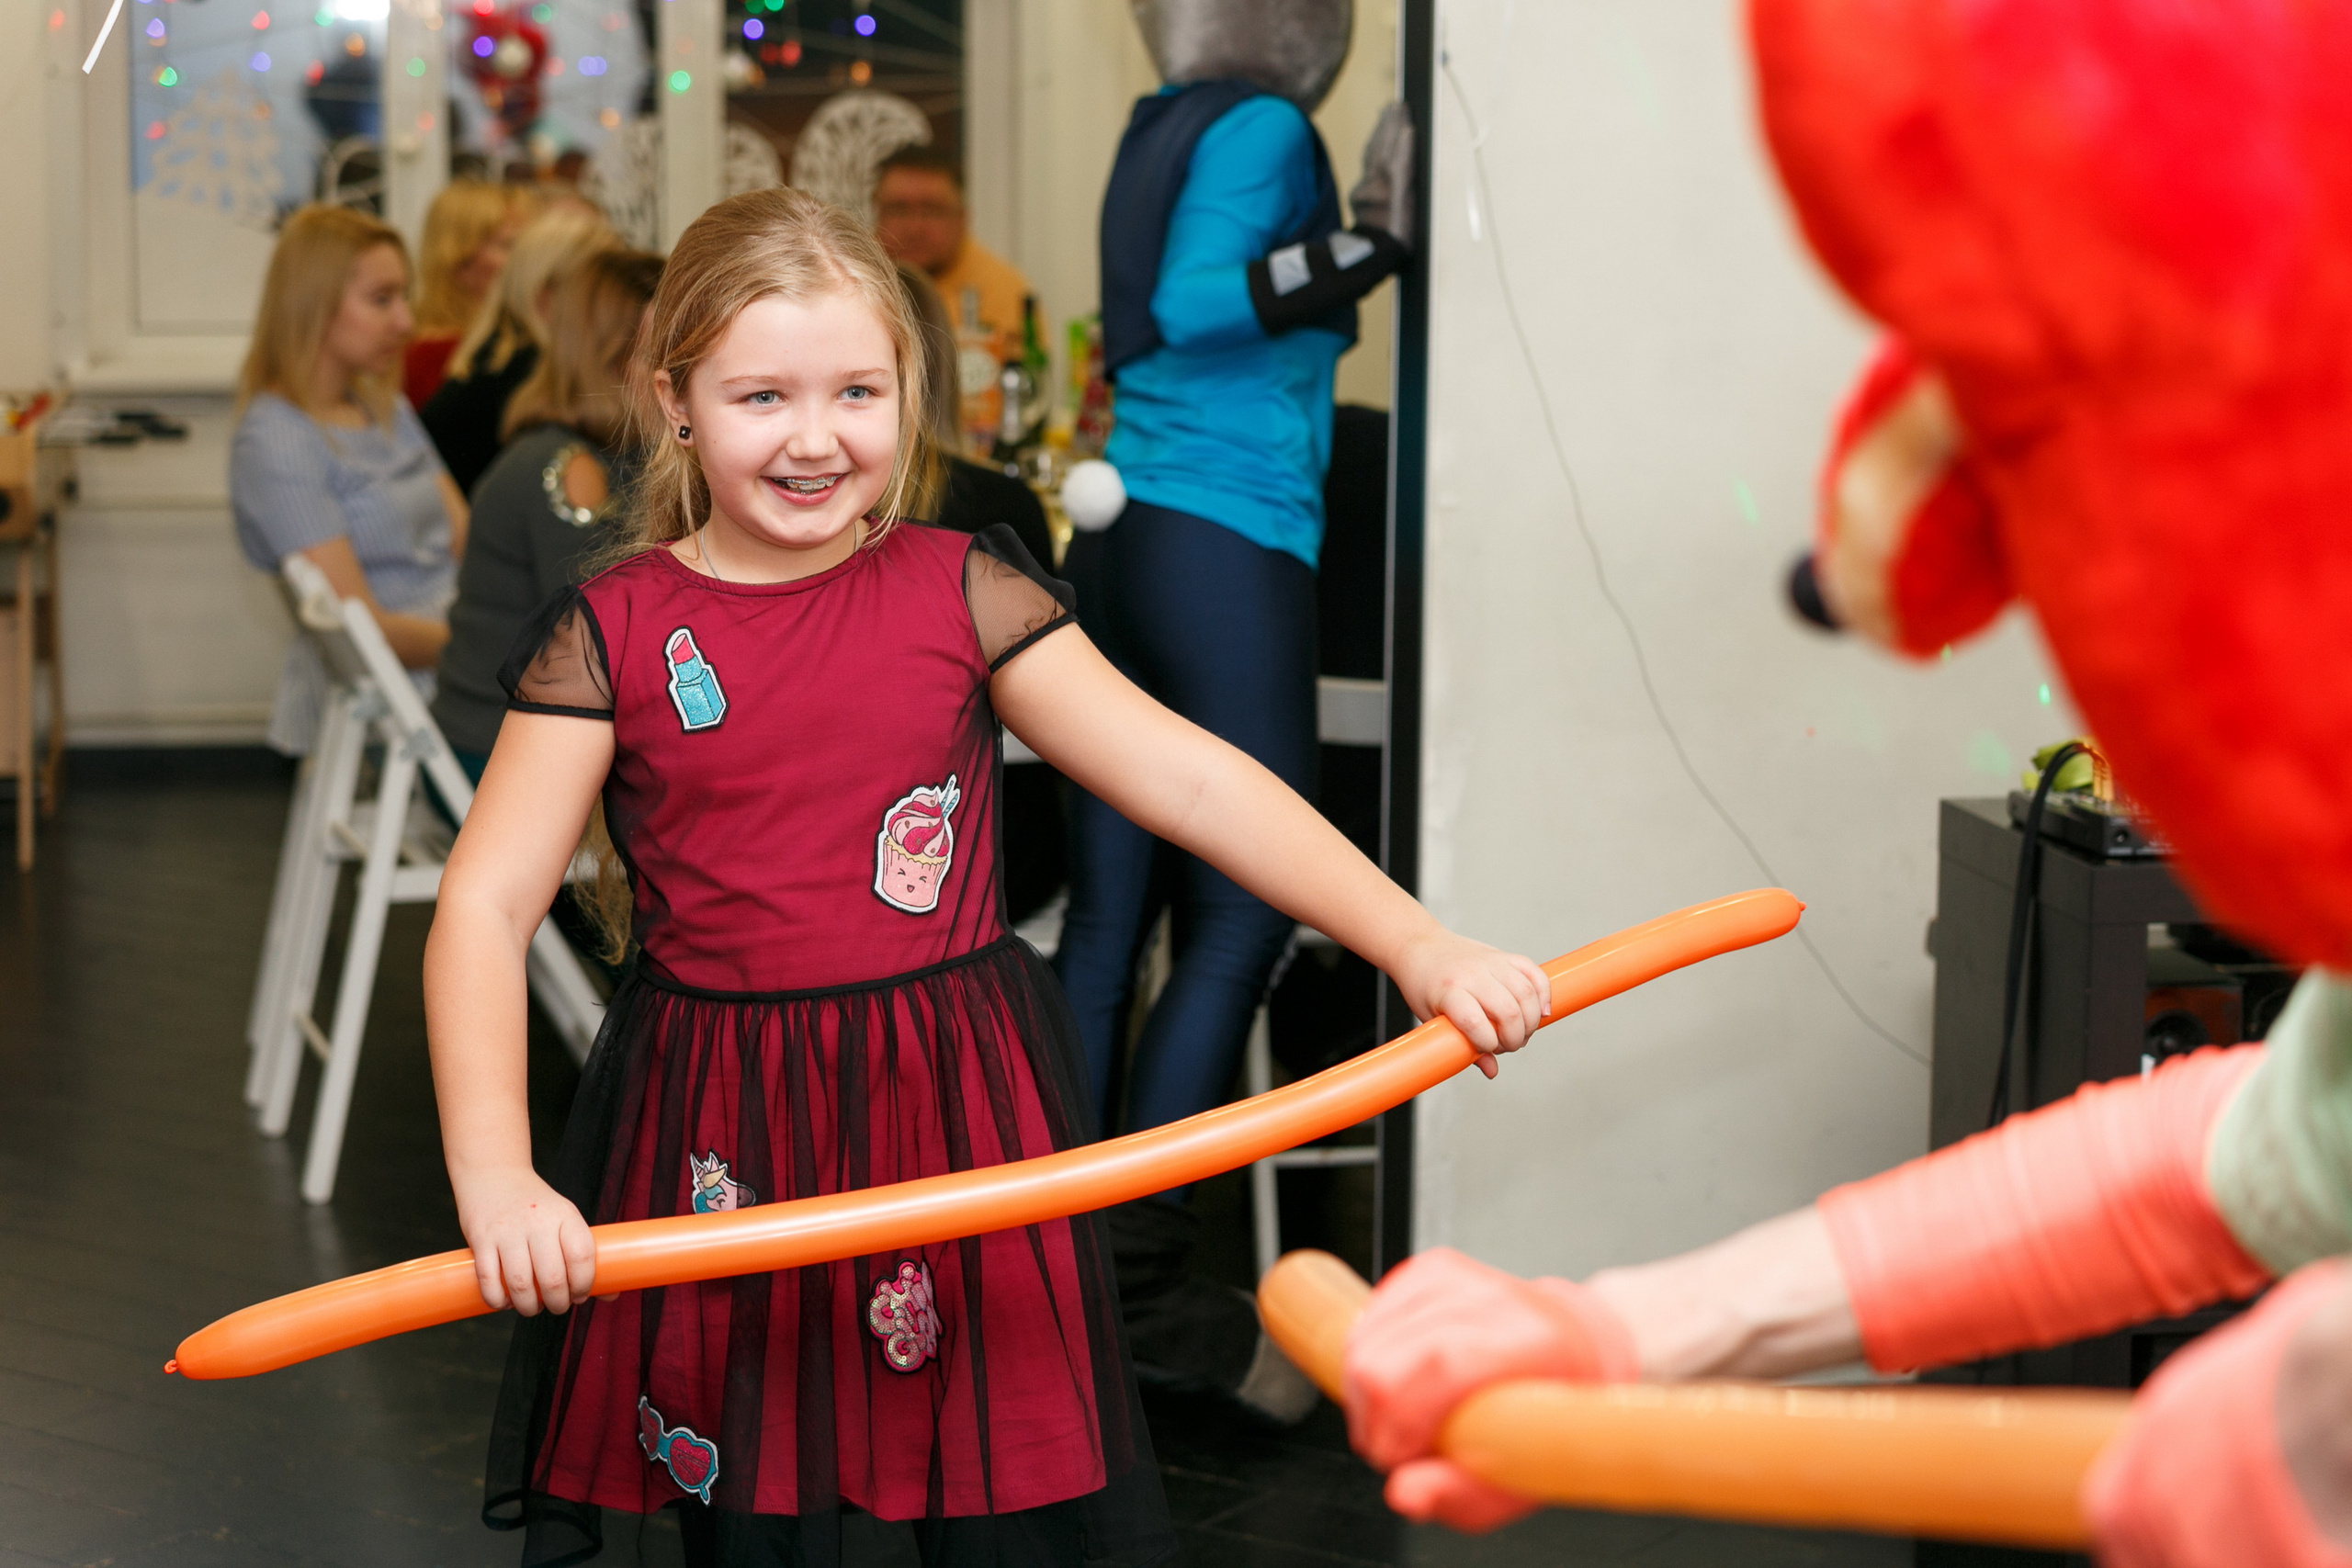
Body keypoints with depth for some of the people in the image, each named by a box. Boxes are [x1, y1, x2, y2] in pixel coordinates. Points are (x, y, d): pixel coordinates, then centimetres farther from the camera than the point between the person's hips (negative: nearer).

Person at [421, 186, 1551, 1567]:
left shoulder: (965, 594, 0)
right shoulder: (610, 636, -2)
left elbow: (1189, 778, -3)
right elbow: (484, 903, -7)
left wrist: (1416, 944, -11)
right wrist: (495, 1175, -20)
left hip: (964, 1114, 1)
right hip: (720, 1148, 0)